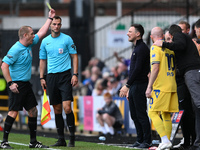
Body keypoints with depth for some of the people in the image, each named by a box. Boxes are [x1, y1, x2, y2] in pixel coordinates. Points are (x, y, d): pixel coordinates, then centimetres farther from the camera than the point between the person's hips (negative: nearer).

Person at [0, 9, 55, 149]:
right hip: (17, 85, -9)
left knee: (33, 111, 8)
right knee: (14, 111, -11)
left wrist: (50, 18, 23)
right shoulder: (16, 49, -16)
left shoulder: (30, 44, 10)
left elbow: (42, 33, 24)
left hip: (26, 84, 9)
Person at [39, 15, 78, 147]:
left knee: (67, 107, -13)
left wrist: (75, 74, -6)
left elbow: (74, 56, 3)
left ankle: (72, 137, -4)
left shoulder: (67, 39, 1)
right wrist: (42, 78, 10)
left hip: (65, 76, -3)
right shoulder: (45, 41, 10)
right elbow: (42, 60, 17)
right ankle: (61, 139, 9)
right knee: (57, 109, 4)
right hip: (51, 77, 3)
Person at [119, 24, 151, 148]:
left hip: (140, 86, -10)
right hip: (134, 87, 10)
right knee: (134, 115, 12)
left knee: (141, 114, -8)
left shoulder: (142, 48, -13)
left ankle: (147, 141, -5)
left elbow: (138, 69, -20)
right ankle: (140, 140, 17)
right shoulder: (137, 48, 20)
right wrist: (129, 89, 23)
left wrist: (127, 85, -20)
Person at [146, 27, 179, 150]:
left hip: (160, 86, -7)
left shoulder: (155, 48, -8)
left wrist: (149, 87, -15)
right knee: (166, 115, 11)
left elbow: (156, 68, -17)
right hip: (172, 86, 8)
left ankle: (165, 140, -20)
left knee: (153, 113, -7)